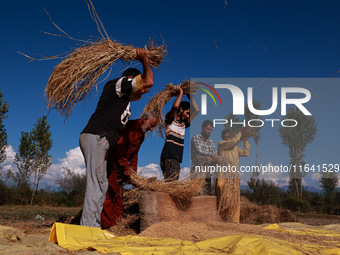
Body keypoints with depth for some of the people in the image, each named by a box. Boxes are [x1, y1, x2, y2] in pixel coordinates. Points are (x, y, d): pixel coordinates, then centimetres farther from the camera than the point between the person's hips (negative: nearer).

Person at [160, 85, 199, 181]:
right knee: (170, 181, -18)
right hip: (168, 157, -8)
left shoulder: (184, 124, 22)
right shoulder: (170, 119, 4)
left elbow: (196, 109, 21)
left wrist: (188, 95, 21)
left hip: (177, 159, 8)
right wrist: (180, 92, -2)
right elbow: (175, 107, -17)